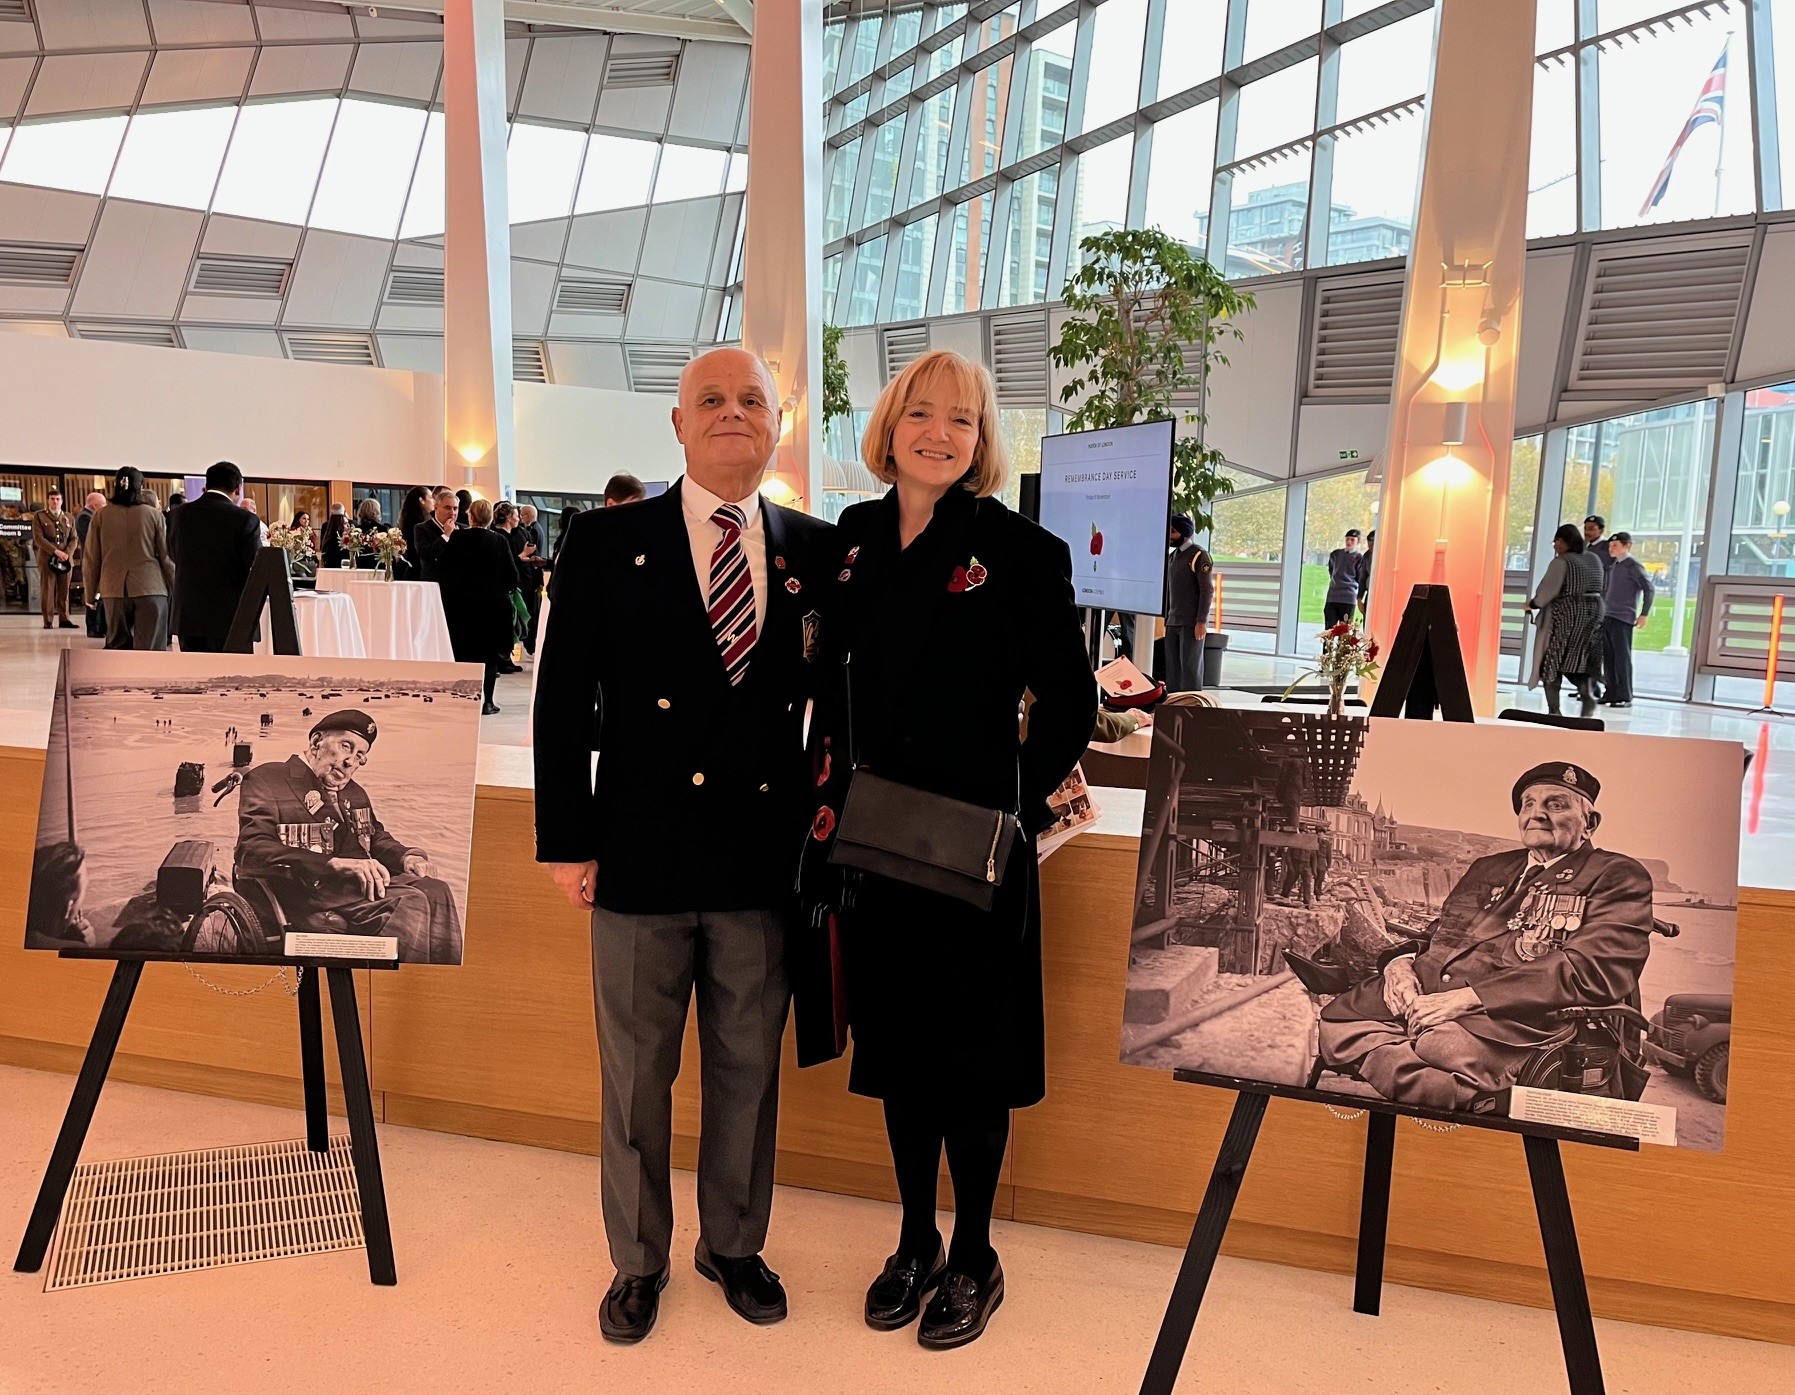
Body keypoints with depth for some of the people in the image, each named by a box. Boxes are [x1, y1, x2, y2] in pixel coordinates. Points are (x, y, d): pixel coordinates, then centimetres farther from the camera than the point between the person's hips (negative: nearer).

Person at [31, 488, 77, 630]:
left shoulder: (69, 519, 15)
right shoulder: (39, 516, 5)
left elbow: (73, 539, 9)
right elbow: (38, 538, -5)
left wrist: (67, 554, -9)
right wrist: (56, 551, -15)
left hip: (66, 559, 3)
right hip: (47, 558, -3)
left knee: (64, 590, 3)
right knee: (47, 590, -3)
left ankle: (64, 619, 6)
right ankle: (48, 621, -1)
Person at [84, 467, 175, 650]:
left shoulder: (101, 516, 4)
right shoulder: (154, 515, -1)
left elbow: (92, 559, 8)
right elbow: (166, 556, 2)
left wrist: (90, 593, 19)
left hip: (114, 589, 2)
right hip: (150, 588, -2)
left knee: (117, 645, 12)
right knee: (150, 649, -4)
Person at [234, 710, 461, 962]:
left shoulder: (354, 793, 27)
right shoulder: (266, 780, 4)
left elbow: (377, 838, 36)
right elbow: (252, 851, -11)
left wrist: (406, 856, 8)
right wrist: (335, 864, -24)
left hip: (362, 885, 7)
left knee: (435, 891, -23)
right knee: (409, 902, -30)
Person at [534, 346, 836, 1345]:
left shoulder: (818, 550, 4)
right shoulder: (606, 542, -1)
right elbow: (564, 700, -2)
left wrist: (827, 818, 1)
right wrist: (567, 840, -4)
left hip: (768, 860, 2)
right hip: (641, 857, -1)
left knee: (748, 1073, 16)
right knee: (637, 1079, 13)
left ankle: (735, 1245, 38)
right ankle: (640, 1261, 35)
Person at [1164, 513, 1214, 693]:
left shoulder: (1199, 556, -7)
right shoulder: (1172, 556, 17)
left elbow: (1207, 590, -12)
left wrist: (1201, 621, -17)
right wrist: (1166, 618, 15)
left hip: (1191, 623, -7)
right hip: (1172, 622, 7)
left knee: (1190, 666, -6)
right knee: (1172, 667, 7)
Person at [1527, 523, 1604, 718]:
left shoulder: (1561, 562, -13)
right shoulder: (1594, 560, 11)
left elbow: (1549, 589, -16)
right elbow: (1598, 588, 13)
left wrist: (1533, 604, -1)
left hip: (1564, 615, -7)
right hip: (1592, 614, 7)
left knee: (1552, 660, 3)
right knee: (1577, 659, 13)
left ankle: (1553, 708, 0)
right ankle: (1586, 692, -13)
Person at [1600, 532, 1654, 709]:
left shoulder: (1633, 565, -6)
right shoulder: (1613, 565, 15)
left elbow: (1648, 588, -9)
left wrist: (1643, 614, -11)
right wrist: (1602, 612, 15)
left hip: (1623, 619, -7)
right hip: (1607, 617, 7)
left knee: (1622, 656, -6)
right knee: (1608, 656, 8)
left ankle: (1625, 696, -3)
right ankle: (1611, 693, 14)